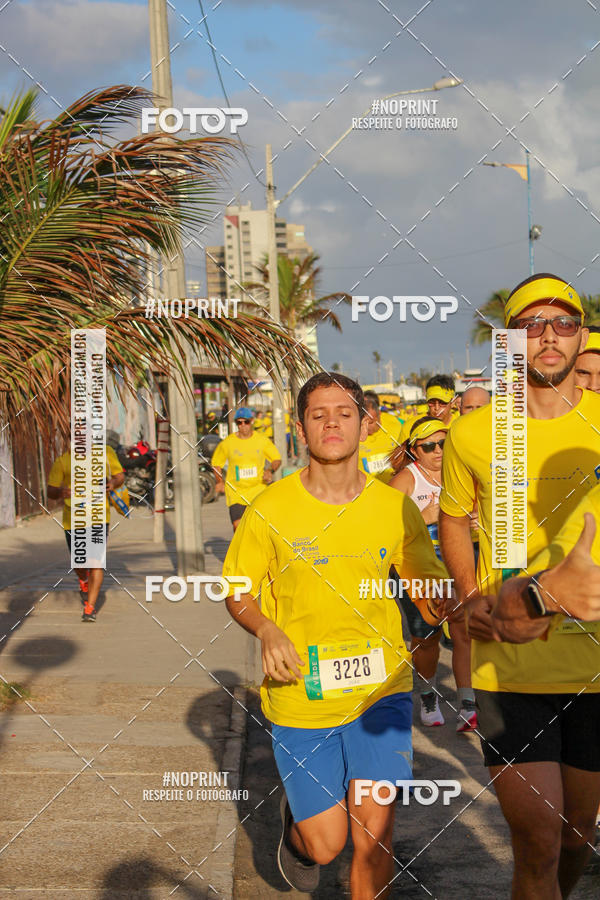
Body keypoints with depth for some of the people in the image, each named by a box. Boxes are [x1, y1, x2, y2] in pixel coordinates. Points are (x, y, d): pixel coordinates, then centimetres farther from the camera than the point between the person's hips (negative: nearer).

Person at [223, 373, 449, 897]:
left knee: (372, 831, -6)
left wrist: (440, 604, -18)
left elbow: (432, 591, 6)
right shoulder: (270, 511, -7)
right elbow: (237, 593, 2)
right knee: (326, 844, 5)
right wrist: (268, 631, -19)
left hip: (379, 685, 1)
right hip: (299, 695, -1)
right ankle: (296, 824, 42)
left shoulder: (396, 509, -3)